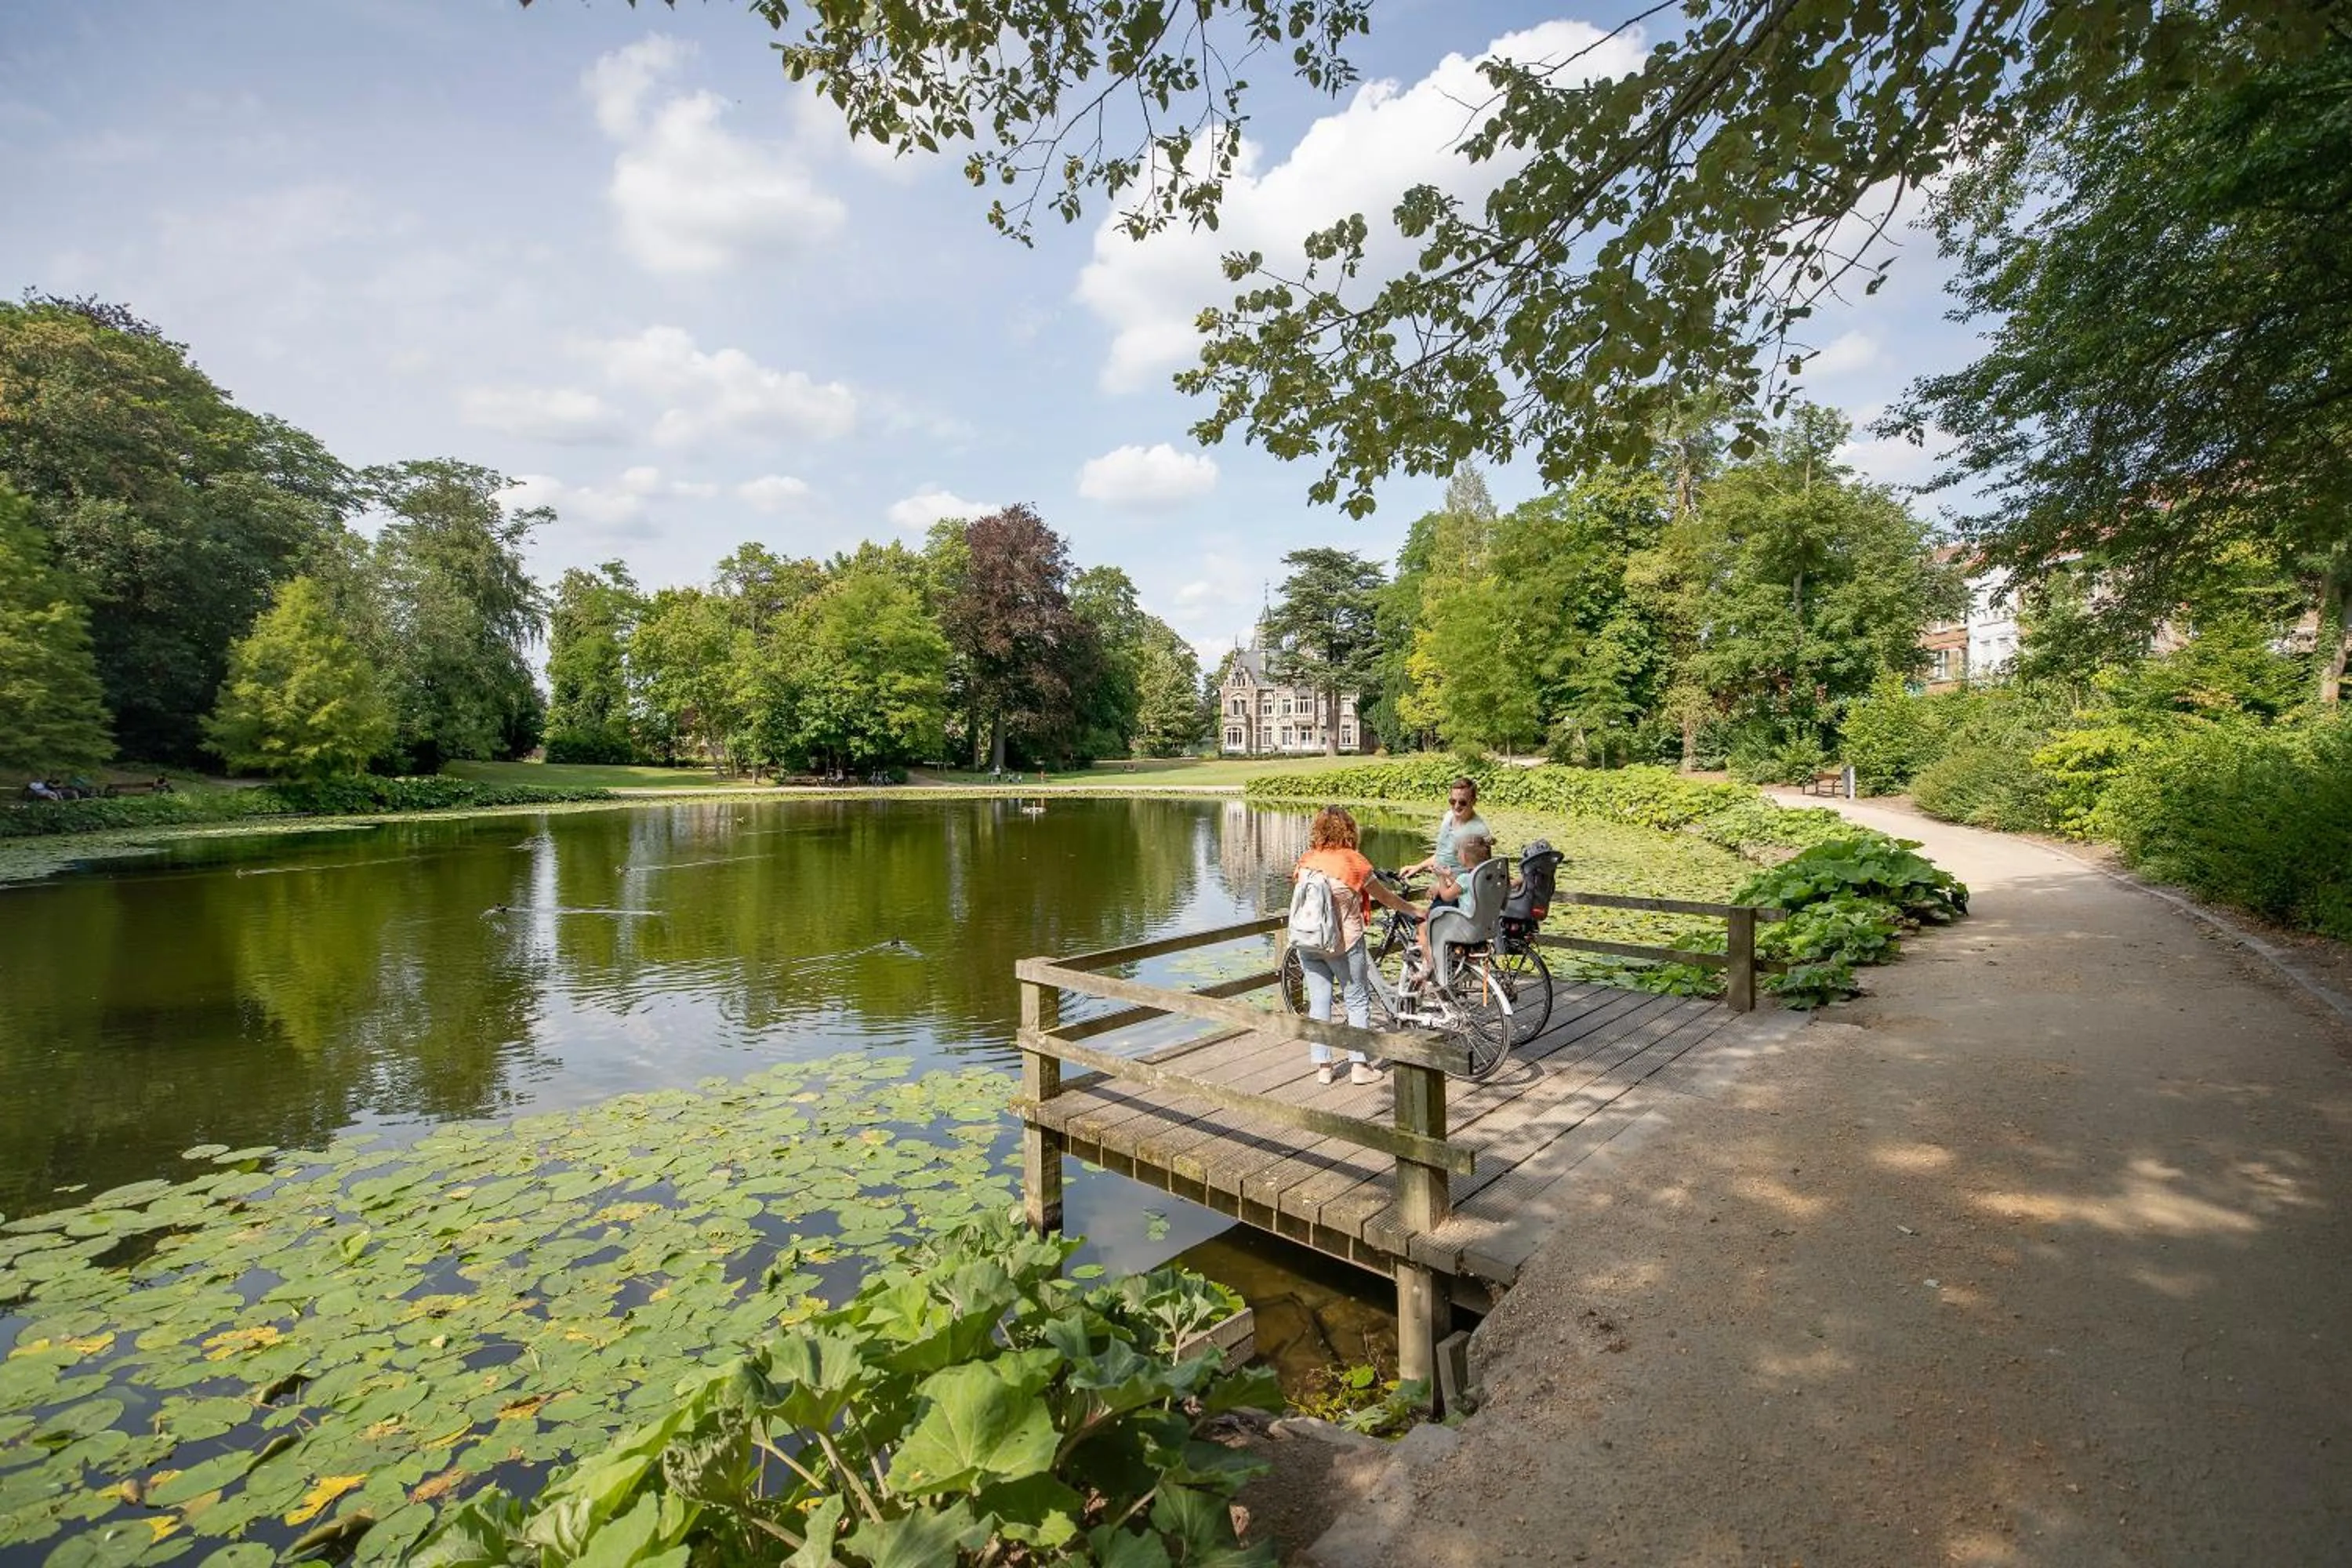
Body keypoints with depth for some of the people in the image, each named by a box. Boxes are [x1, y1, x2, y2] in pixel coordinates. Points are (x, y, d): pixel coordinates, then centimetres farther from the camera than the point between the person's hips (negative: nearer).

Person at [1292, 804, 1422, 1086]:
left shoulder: (1306, 860, 0)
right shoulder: (1352, 860, -10)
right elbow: (1385, 897, -2)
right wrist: (1415, 910, 13)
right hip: (1343, 942, -4)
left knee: (1318, 1002, 11)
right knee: (1358, 1001, 10)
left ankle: (1323, 1067, 15)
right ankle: (1360, 1066, 12)